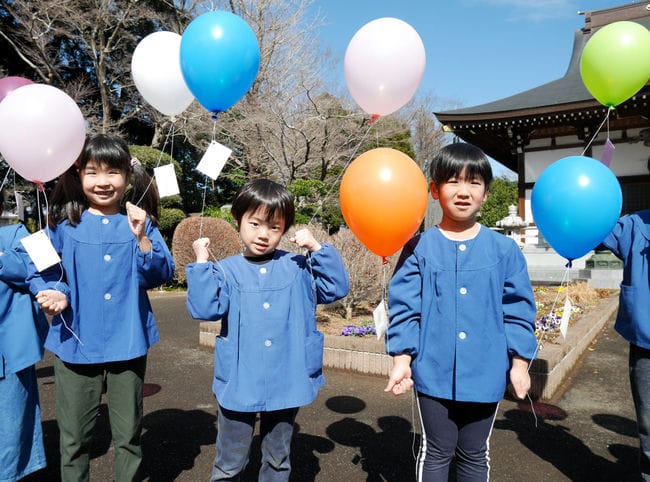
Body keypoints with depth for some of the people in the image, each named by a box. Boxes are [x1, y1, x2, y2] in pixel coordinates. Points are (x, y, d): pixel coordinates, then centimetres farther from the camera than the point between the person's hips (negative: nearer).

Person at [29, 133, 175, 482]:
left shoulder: (140, 223, 1)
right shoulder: (64, 223, 0)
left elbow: (161, 276, -5)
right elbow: (40, 271, 4)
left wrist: (141, 237, -18)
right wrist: (51, 292, -16)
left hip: (127, 344, 0)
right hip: (76, 344, 0)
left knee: (128, 435, 14)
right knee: (74, 438, 15)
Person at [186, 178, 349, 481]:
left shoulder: (297, 268, 2)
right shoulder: (226, 271, -2)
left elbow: (337, 288, -4)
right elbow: (204, 308, -15)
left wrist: (317, 248, -9)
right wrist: (201, 263, -17)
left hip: (286, 385, 2)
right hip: (239, 385, -1)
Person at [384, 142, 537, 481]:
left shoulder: (504, 249, -2)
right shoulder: (419, 248, -6)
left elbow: (518, 311, 2)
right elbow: (404, 309, -5)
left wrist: (520, 362, 0)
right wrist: (402, 359, -9)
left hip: (485, 373, 2)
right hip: (433, 372, -1)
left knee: (474, 454, 20)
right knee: (436, 452, 16)